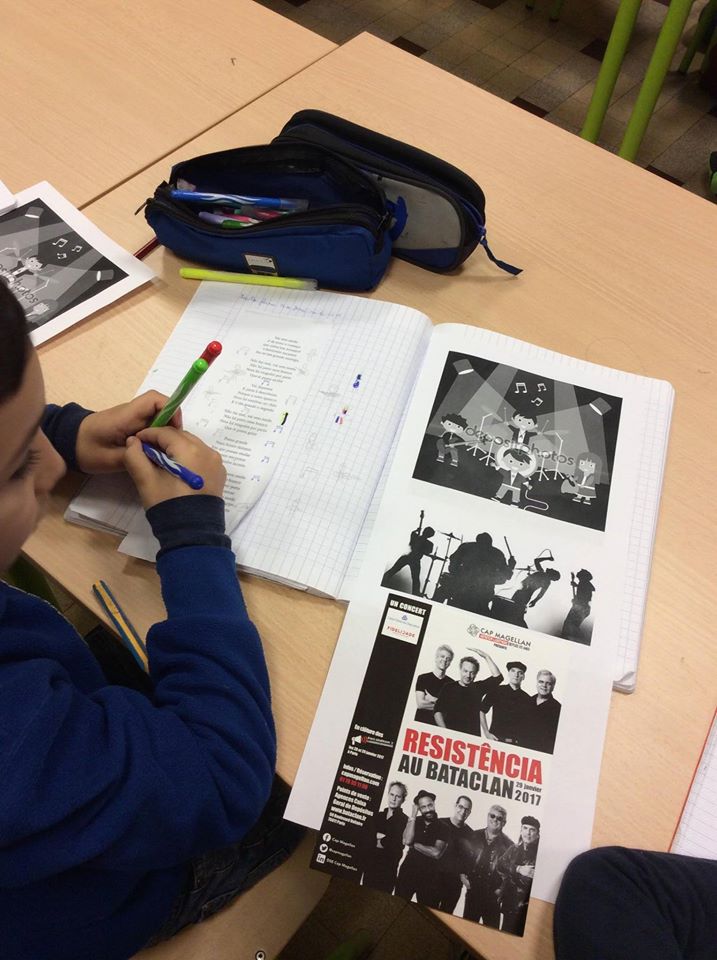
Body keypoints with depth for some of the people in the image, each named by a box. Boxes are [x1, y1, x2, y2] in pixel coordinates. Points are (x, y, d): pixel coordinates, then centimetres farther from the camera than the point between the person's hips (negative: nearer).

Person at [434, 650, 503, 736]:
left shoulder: (478, 687, 12)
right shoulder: (449, 688, 7)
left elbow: (498, 677, 3)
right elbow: (438, 711, 3)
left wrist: (486, 657, 0)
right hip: (451, 733, -2)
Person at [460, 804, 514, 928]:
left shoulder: (508, 845, -3)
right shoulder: (474, 836, 5)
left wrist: (502, 889, -10)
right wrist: (462, 875, 0)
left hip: (493, 895, -2)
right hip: (472, 891, 2)